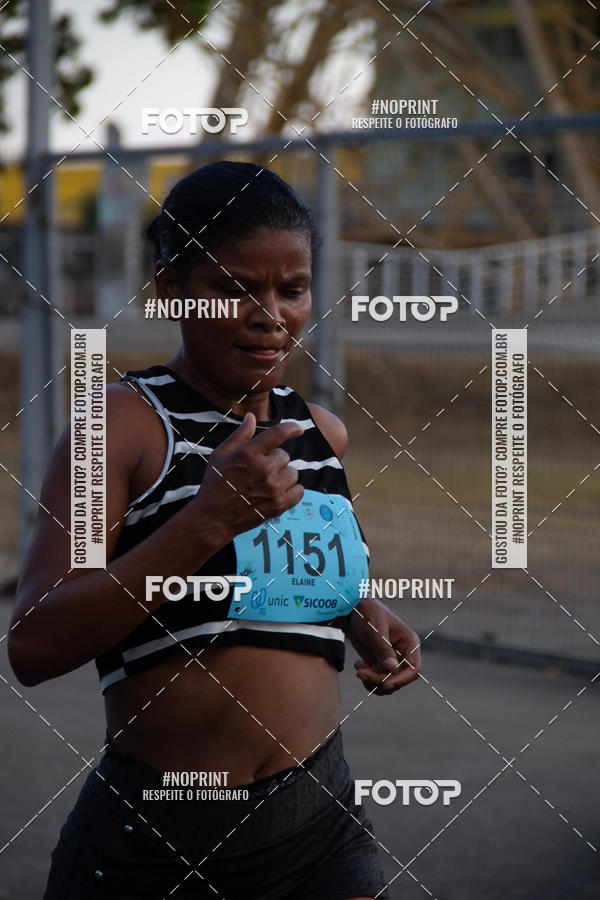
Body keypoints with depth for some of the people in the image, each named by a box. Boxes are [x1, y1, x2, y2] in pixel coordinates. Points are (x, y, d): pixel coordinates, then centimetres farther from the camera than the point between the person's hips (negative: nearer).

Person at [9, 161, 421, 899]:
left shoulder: (322, 433, 8)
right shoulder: (124, 422, -9)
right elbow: (33, 646, -20)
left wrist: (362, 617, 7)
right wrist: (210, 517, -25)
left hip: (318, 827, 5)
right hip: (153, 838, -4)